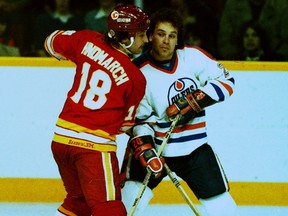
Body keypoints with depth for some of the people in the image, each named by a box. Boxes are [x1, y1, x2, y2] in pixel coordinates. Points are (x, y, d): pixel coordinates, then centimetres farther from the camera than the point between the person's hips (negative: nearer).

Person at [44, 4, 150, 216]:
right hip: (94, 143, -6)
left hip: (61, 136, 7)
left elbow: (53, 42, 19)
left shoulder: (87, 41, 1)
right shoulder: (136, 78, -9)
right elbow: (126, 123, 3)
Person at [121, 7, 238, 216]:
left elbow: (226, 81, -5)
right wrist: (145, 150, -25)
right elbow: (140, 118, -10)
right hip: (155, 146, -1)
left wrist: (195, 100, -18)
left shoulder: (192, 56, -8)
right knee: (129, 198, -16)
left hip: (194, 148, 2)